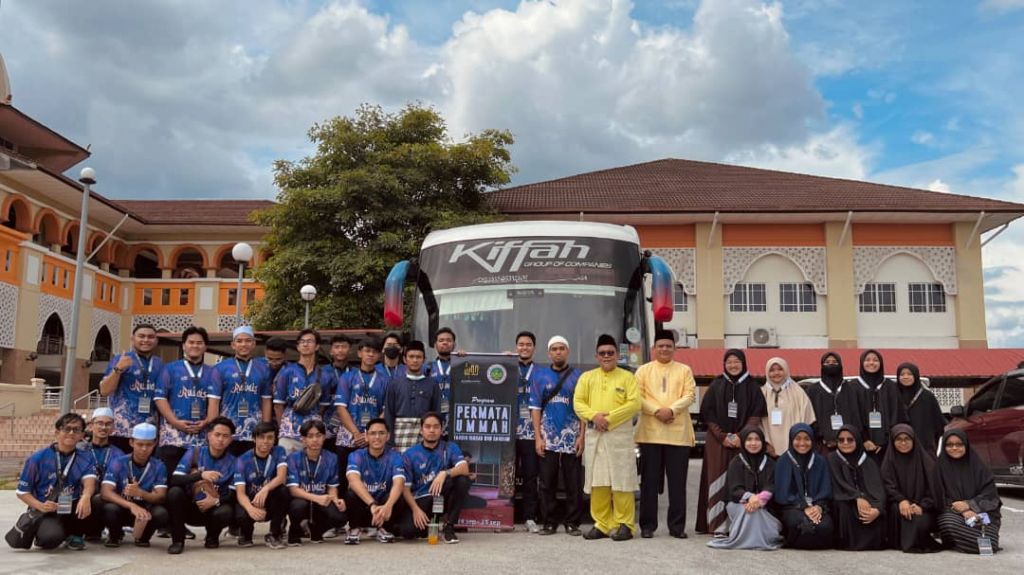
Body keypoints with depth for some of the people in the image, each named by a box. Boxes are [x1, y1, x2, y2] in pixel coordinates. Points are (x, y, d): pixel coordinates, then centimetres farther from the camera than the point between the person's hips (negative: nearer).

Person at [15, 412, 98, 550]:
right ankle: (44, 532, 5)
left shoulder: (86, 457, -1)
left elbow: (89, 482, -19)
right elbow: (22, 491, -1)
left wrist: (85, 498, -43)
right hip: (45, 512, -2)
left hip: (72, 511, 3)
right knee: (51, 538, -34)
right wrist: (40, 506, -20)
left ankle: (75, 535, -2)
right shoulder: (38, 458, -6)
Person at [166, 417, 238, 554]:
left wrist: (217, 501, -26)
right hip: (189, 508, 0)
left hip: (212, 510, 0)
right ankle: (178, 540, -13)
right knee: (174, 492, -29)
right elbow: (174, 480, -18)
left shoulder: (232, 462, -5)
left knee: (226, 512, -33)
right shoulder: (194, 452, -7)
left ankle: (212, 537, 3)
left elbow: (234, 495, -7)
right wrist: (200, 475, -32)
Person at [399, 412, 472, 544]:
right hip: (420, 500, -1)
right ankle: (427, 525, 9)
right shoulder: (409, 454, -1)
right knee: (407, 530, -30)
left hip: (442, 497, 1)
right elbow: (405, 487, -5)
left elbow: (465, 469, -17)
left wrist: (445, 473, -35)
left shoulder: (450, 448, 0)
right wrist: (415, 509, -20)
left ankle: (448, 527, -12)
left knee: (463, 480, -27)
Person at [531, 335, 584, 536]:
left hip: (572, 439, -1)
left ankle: (572, 523, 10)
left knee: (573, 483, 1)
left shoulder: (578, 376, 7)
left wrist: (581, 436, -5)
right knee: (547, 483, 3)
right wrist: (538, 437, -2)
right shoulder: (540, 376, 9)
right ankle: (549, 523, 12)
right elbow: (535, 408, 6)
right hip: (547, 439, 1)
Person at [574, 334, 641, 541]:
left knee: (621, 481, -3)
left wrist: (610, 417, -16)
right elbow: (578, 402, 4)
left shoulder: (627, 377, 3)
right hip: (594, 435, 3)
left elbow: (634, 404, -7)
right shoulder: (587, 377, 12)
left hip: (620, 435, -3)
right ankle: (602, 524, 12)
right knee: (597, 482, 4)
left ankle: (625, 524, 4)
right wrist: (594, 415, -14)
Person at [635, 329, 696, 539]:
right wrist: (657, 410, -14)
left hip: (678, 433, 0)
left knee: (677, 482, 2)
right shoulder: (643, 370, 9)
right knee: (649, 481, 3)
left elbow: (690, 395, -1)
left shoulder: (684, 370, 10)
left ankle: (677, 526, 10)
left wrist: (672, 410, -15)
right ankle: (648, 525, 10)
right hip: (650, 432, 0)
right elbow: (637, 397, 0)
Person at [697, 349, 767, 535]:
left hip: (743, 441, 0)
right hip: (717, 441, 0)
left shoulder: (752, 386, 7)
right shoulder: (716, 385, 8)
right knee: (718, 482, -2)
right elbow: (708, 413, 3)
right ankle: (718, 527, -1)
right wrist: (722, 436, -8)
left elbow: (756, 414, 1)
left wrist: (740, 436, -11)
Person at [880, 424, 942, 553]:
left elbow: (933, 487, -3)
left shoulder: (925, 459, 2)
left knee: (920, 523, -32)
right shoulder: (889, 461, 5)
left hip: (923, 507, -1)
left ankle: (920, 543, 2)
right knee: (896, 509, -33)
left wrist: (922, 506, -19)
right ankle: (901, 542, -13)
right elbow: (888, 485, -5)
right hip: (900, 504, 1)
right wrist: (901, 500, -25)